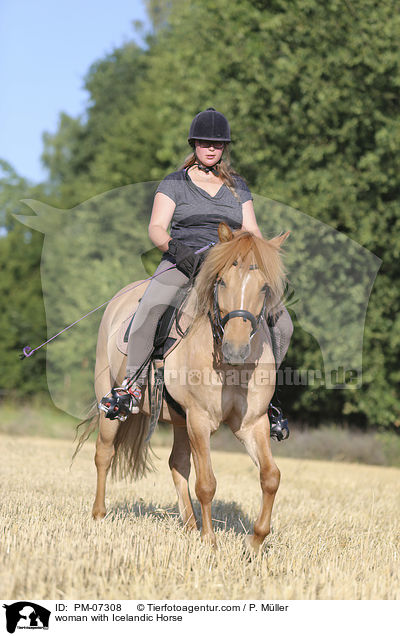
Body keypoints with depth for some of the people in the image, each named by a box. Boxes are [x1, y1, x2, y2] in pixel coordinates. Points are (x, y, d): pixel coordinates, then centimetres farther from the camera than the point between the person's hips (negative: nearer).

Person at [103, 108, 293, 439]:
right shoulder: (175, 183, 9)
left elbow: (251, 231, 13)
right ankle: (134, 383, -23)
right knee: (150, 307, -36)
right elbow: (156, 227, -1)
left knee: (282, 323, -13)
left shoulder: (238, 186, 19)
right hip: (182, 262, -3)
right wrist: (174, 247, -23)